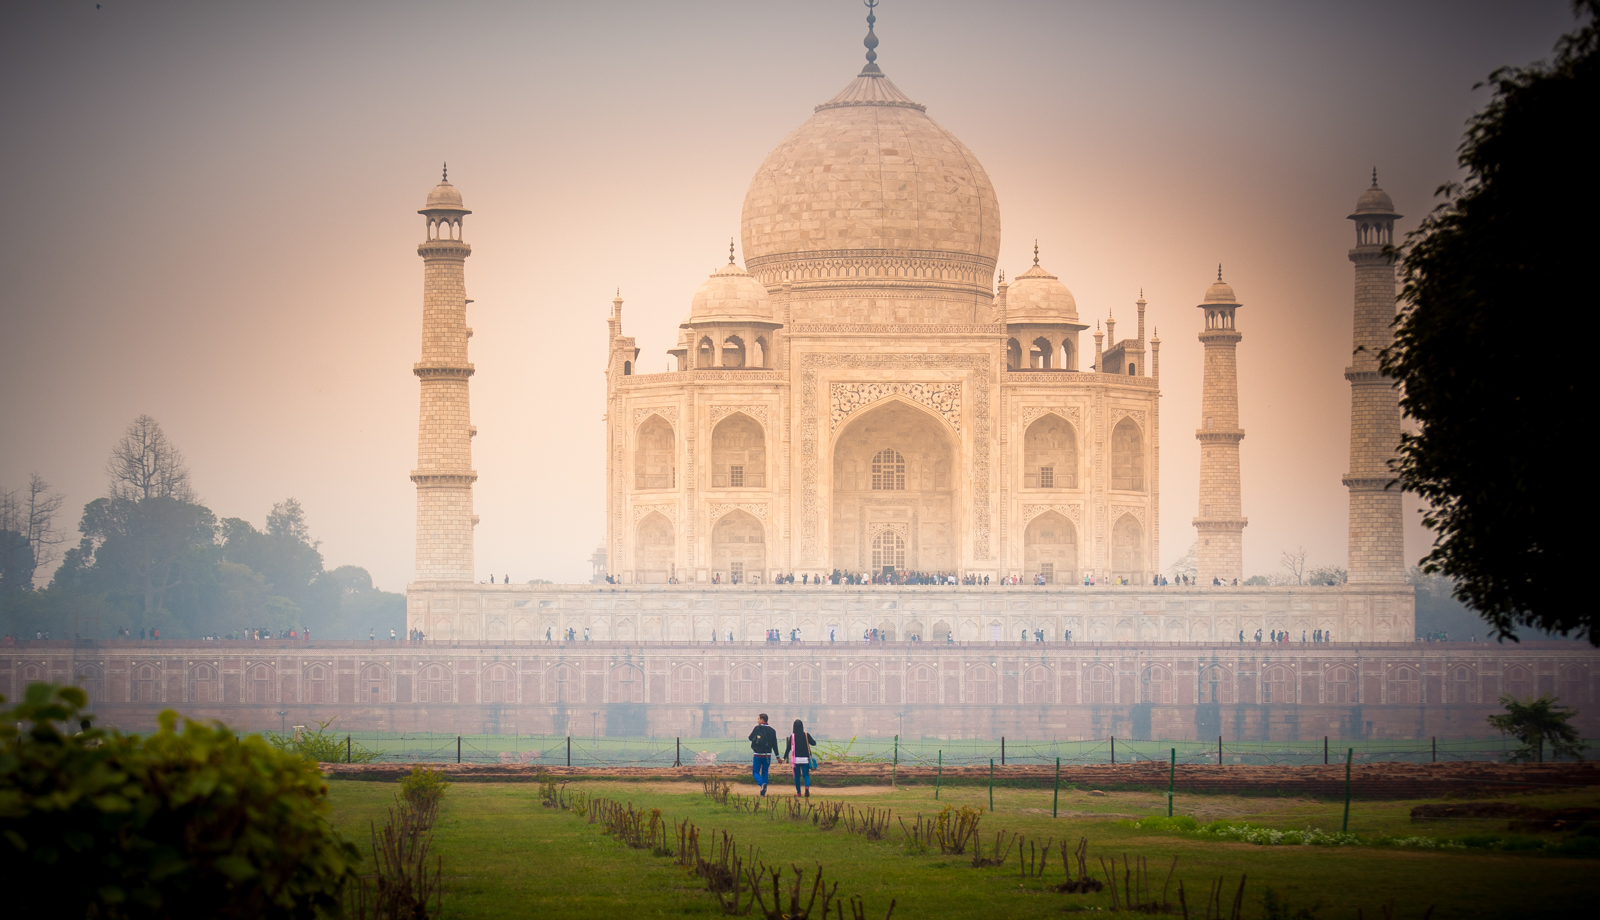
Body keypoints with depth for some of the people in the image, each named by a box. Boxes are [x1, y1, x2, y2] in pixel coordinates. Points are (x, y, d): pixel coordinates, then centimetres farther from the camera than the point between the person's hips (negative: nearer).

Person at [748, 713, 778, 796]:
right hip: (767, 755, 3)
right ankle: (763, 792, 10)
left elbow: (750, 738, 4)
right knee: (764, 772, 12)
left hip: (758, 755, -3)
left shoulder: (757, 728, -7)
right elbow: (775, 745, 4)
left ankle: (762, 783, -23)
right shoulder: (772, 730, 3)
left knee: (755, 772, 5)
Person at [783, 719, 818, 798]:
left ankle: (798, 792, 13)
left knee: (797, 776, 11)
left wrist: (784, 757, 4)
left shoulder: (792, 736, -5)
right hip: (805, 759, 0)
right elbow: (813, 743, -3)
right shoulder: (806, 735, -5)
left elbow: (788, 748, -4)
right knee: (806, 775, 4)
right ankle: (807, 787, -24)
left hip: (796, 759, 0)